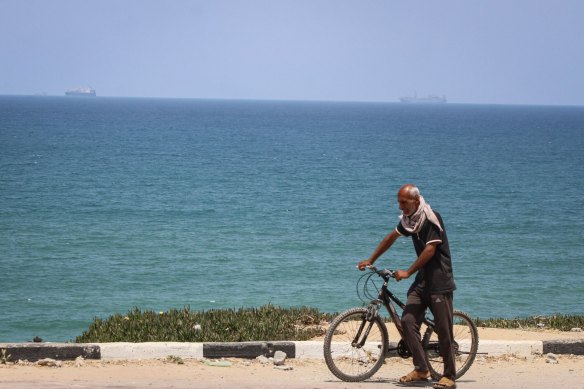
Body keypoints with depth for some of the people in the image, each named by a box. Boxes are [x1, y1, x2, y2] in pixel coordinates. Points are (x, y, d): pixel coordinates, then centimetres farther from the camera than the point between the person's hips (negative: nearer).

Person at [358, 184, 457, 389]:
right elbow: (391, 238, 23)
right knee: (408, 320, -5)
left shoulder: (431, 219, -15)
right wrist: (370, 261, 23)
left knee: (443, 329, -6)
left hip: (439, 281, -8)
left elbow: (430, 250, -21)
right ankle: (421, 369, 1)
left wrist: (408, 272, -18)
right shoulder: (408, 219, 8)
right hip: (422, 279, 8)